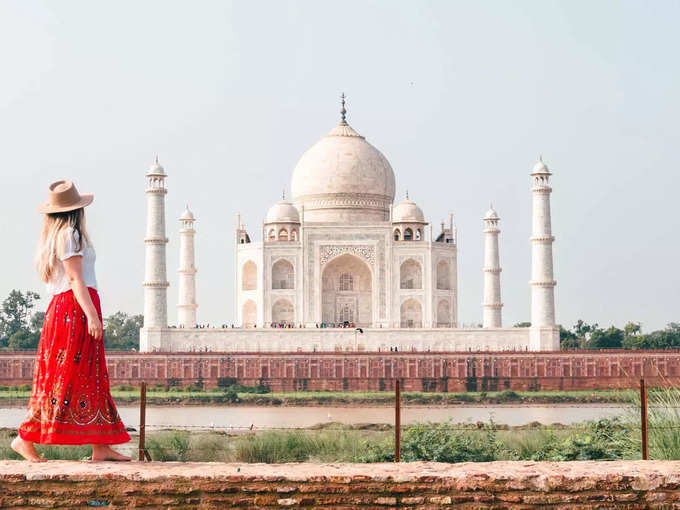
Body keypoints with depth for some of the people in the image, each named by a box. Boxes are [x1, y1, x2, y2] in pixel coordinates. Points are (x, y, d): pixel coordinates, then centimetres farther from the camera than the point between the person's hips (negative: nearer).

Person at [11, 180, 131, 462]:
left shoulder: (54, 236, 19)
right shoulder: (70, 234, -8)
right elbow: (75, 278, -15)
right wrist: (91, 314, -21)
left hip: (61, 309, 10)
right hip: (75, 309, -10)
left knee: (92, 376, 5)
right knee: (65, 376, -10)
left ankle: (101, 446, 2)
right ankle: (26, 437, -10)